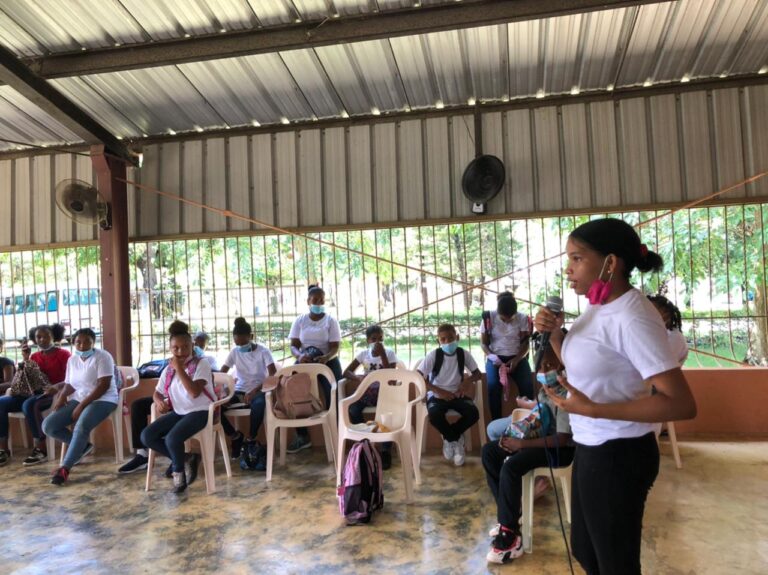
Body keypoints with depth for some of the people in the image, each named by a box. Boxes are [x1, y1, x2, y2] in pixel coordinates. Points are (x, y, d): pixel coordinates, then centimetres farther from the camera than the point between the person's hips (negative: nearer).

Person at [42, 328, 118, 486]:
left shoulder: (102, 357, -10)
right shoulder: (72, 360, 12)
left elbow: (104, 385, -18)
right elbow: (69, 384, 16)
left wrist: (82, 405, -20)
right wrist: (62, 396, -8)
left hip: (102, 400, -7)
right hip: (78, 400, 8)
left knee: (81, 427, -33)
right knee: (48, 425, -9)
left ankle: (65, 468, -23)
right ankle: (82, 446, 7)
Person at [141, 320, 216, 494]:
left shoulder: (201, 364, -9)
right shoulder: (168, 369, 10)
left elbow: (194, 392, -22)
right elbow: (157, 393, 15)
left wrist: (180, 369, -22)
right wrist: (159, 401, -10)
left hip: (200, 412, -7)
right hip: (178, 412, 7)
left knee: (172, 438, -30)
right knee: (146, 436, -13)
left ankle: (179, 472, 1)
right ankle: (185, 459, 0)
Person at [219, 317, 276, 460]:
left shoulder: (263, 351, -7)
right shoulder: (234, 352, 4)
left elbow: (273, 376, -19)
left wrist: (254, 391, -30)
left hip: (257, 391, -4)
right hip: (239, 391, 4)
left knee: (259, 405, -40)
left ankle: (250, 439, -11)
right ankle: (235, 436, 2)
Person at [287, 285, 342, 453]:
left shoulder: (331, 321, 0)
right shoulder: (300, 320, 6)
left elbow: (335, 347, -9)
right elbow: (293, 345, -1)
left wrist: (326, 357, -33)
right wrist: (299, 356, -25)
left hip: (328, 361, -1)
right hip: (305, 362, 2)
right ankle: (302, 436, -9)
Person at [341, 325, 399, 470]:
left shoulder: (389, 353, -2)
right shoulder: (363, 354, 5)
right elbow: (346, 372, 0)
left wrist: (382, 354, -22)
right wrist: (358, 378, -22)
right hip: (367, 391, 2)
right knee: (352, 410, -28)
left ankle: (386, 451, -19)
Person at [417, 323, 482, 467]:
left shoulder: (463, 353, -3)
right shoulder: (433, 354, -11)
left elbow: (478, 374, 6)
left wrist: (468, 380, -16)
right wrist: (439, 391, -19)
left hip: (456, 394, 2)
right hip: (437, 395, -2)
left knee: (473, 413, -26)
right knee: (434, 415, -34)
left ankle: (450, 438, 2)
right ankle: (455, 440, -2)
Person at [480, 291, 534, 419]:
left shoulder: (522, 318, -4)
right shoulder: (489, 318, -5)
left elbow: (525, 343, -3)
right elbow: (483, 343, 0)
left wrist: (516, 360, -20)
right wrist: (491, 356, -21)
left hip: (517, 358, 1)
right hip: (495, 358, -1)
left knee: (527, 385, -23)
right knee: (493, 386, -26)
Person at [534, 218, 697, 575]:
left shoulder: (632, 317, -24)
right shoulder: (598, 306, 4)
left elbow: (682, 404, -27)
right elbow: (581, 367, 16)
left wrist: (592, 409, -29)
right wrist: (553, 335, -2)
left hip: (618, 455, -9)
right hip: (591, 449, 9)